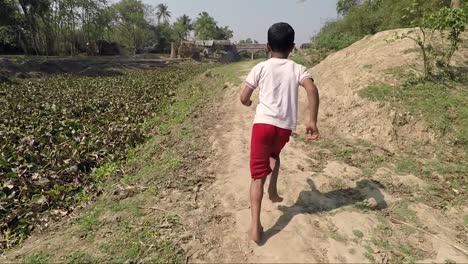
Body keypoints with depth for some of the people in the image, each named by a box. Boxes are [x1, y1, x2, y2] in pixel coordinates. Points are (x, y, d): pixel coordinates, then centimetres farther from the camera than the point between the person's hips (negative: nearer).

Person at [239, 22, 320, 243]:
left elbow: (244, 98, 6)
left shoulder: (260, 68, 6)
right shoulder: (298, 69, 8)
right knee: (274, 153, 36)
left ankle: (255, 225, -7)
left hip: (263, 123, -2)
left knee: (258, 174, -1)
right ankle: (273, 190, 29)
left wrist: (250, 103, 29)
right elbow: (312, 90, -11)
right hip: (286, 126, 2)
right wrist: (313, 121, -11)